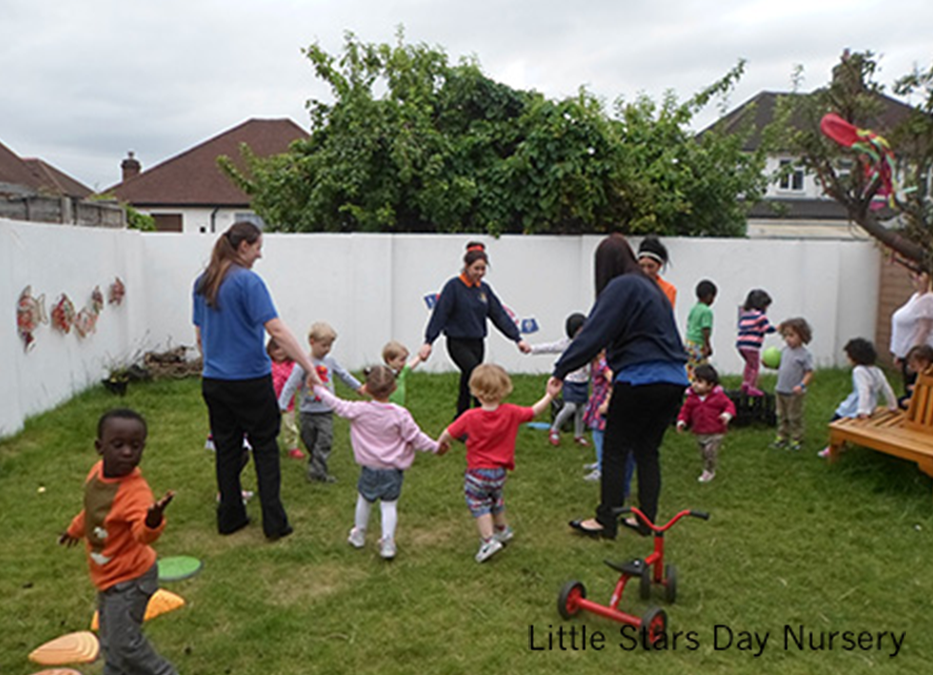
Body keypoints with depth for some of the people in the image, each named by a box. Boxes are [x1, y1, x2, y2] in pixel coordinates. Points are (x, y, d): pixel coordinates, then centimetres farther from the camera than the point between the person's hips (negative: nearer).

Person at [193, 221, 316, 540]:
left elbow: (200, 335, 15)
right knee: (265, 448, 4)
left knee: (226, 448, 15)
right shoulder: (248, 281, -15)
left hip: (214, 382, 6)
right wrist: (309, 367, -21)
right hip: (250, 381, -6)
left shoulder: (202, 283, 7)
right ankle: (274, 523, 6)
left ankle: (230, 517, 24)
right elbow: (276, 330, -22)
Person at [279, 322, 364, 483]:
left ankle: (317, 471, 0)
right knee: (310, 442, 7)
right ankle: (317, 467, 23)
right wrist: (281, 406, -18)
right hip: (308, 411, -3)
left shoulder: (330, 361, 2)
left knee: (325, 442, -4)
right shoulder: (303, 364, -13)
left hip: (325, 411, 3)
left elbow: (343, 375, 18)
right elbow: (290, 386, -13)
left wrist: (358, 387, 27)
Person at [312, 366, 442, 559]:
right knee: (389, 505, 8)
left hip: (370, 468, 2)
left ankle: (359, 535, 39)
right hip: (393, 470, -1)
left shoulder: (360, 410, -14)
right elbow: (416, 438, -12)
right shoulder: (400, 414, -16)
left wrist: (318, 388, 12)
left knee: (364, 500, 22)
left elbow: (337, 404, -2)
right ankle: (387, 543, 6)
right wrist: (435, 447, 3)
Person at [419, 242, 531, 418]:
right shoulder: (454, 286, -9)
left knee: (467, 386, 12)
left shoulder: (484, 288, 7)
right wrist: (428, 341, -18)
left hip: (477, 343, 6)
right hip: (458, 343, -6)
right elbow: (439, 314, -12)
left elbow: (500, 315, 8)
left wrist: (517, 338, 2)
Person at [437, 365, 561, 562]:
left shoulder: (471, 417, -20)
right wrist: (549, 395, 5)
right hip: (499, 471, 5)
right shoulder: (511, 413, -14)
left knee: (479, 504, 10)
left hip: (477, 472, -5)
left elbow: (449, 433, -10)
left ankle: (489, 540, 2)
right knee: (496, 499, 28)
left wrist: (441, 443, 10)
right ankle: (502, 529, 47)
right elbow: (533, 412, -2)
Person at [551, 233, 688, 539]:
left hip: (640, 379, -8)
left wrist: (561, 371, -13)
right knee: (647, 450, 15)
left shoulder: (621, 287, -9)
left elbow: (594, 333, -15)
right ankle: (646, 519, 20)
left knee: (614, 451, 2)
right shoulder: (651, 287, 18)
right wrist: (615, 370, 22)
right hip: (673, 379, 8)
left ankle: (606, 521, 8)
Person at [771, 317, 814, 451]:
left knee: (795, 418, 6)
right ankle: (782, 437, 28)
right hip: (780, 391, 6)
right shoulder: (785, 350, 5)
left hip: (795, 394, -6)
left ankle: (796, 439, 19)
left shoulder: (805, 354, -14)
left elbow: (809, 373, -15)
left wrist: (802, 385, -29)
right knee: (782, 416, 17)